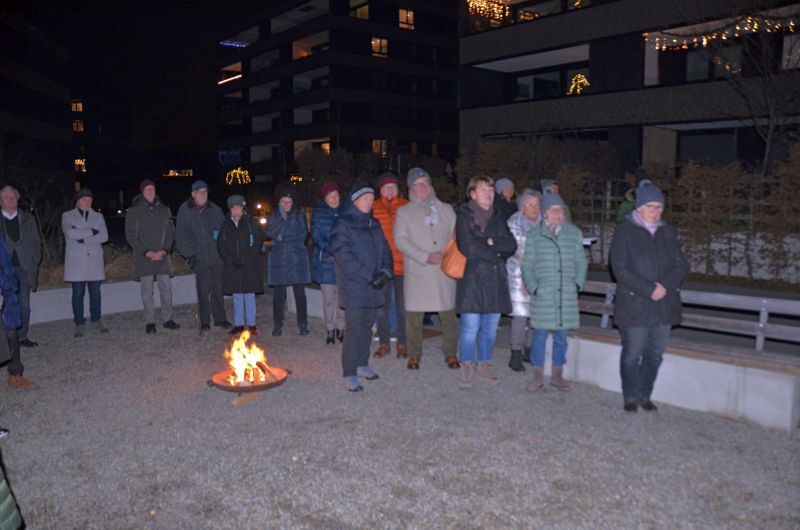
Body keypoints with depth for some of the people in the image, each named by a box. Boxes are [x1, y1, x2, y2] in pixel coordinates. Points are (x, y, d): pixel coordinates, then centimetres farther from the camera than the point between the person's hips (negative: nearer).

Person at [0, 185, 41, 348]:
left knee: (24, 305, 4)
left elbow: (36, 243, 11)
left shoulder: (28, 219, 11)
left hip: (23, 268, 2)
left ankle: (22, 337, 13)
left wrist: (34, 264, 2)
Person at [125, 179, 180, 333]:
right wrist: (147, 252, -12)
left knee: (166, 288, 3)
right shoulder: (134, 211, -1)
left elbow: (171, 232, 8)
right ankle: (150, 322, 9)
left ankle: (167, 319, 13)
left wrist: (164, 251, -6)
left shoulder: (164, 210, 8)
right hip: (143, 258, -2)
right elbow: (130, 236, -3)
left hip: (162, 256, 2)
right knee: (147, 290, 2)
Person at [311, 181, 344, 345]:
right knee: (328, 297, 4)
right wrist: (330, 249, -20)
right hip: (325, 260, 0)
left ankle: (340, 327, 19)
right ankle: (330, 329, 16)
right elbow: (316, 235, -5)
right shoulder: (319, 212, 2)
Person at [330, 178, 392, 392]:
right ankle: (350, 375, -1)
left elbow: (385, 250, 15)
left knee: (367, 326, 15)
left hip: (372, 287, 7)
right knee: (354, 329, -8)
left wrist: (385, 271, -4)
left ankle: (362, 364, 30)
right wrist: (368, 277, -18)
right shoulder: (343, 224, -8)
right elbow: (344, 256, -16)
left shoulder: (374, 224, 15)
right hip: (354, 287, -7)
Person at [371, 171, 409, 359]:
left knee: (402, 306, 7)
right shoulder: (374, 208, 1)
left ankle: (402, 343, 19)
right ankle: (383, 343, 22)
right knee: (381, 306, 10)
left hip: (402, 264, -1)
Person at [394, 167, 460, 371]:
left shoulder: (446, 209, 16)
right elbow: (400, 239, -3)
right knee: (413, 315, 0)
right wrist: (425, 257, -12)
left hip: (445, 269, 2)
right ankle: (414, 355, 15)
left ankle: (450, 353, 16)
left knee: (449, 314, 2)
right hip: (417, 271, -1)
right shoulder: (404, 211, 9)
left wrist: (447, 255, -5)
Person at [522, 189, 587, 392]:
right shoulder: (535, 235, 0)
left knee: (561, 335, 10)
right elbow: (527, 266, 4)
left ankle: (557, 375, 24)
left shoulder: (574, 233, 3)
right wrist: (533, 288, -5)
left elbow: (581, 263, 10)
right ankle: (538, 376, 16)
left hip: (567, 295, 2)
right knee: (540, 335, 2)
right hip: (542, 295, -2)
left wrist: (578, 284, -1)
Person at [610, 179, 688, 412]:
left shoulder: (667, 232, 9)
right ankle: (631, 397, 20)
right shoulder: (625, 231, -5)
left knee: (655, 354, 10)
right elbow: (620, 268, -12)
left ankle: (645, 395, 26)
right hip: (634, 306, -4)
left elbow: (681, 265, 7)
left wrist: (665, 285, -12)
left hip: (664, 304, 4)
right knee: (632, 354, 3)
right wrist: (649, 290, -18)